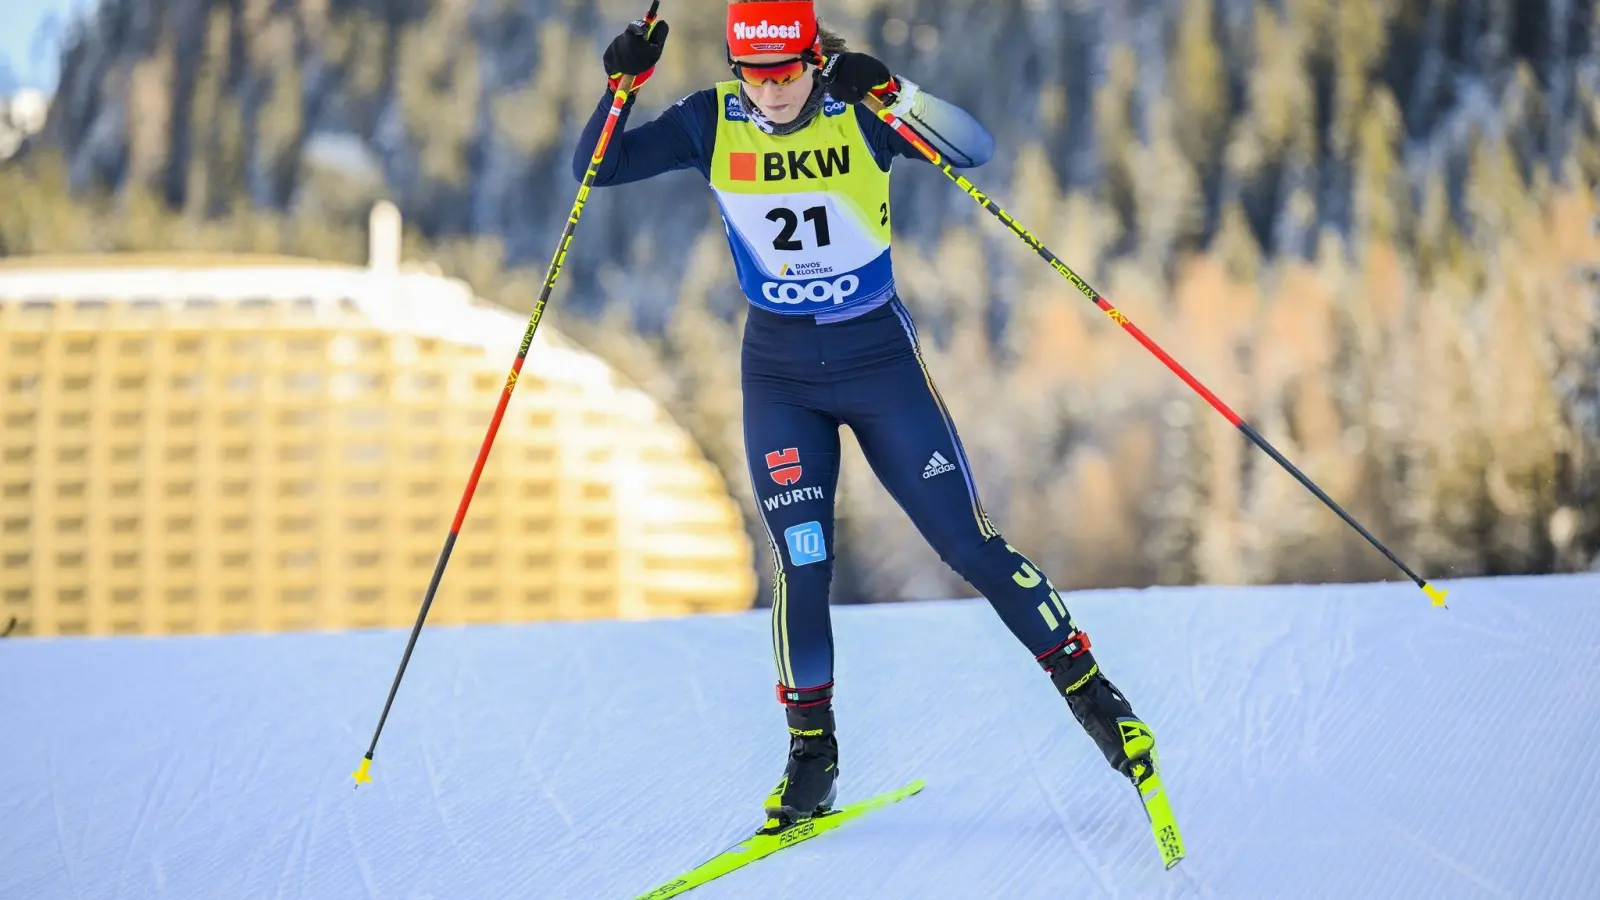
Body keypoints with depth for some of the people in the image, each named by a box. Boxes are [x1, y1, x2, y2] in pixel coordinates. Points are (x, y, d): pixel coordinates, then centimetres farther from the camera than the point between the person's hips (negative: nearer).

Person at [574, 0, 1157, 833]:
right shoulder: (712, 124, -6)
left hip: (880, 359, -1)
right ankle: (811, 754, 7)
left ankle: (1088, 689, 10)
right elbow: (596, 169, -6)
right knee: (800, 562, -8)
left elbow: (974, 151, -24)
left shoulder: (862, 113, -12)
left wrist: (890, 93, -37)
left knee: (969, 543, -2)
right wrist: (621, 85, -22)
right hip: (780, 374, 1)